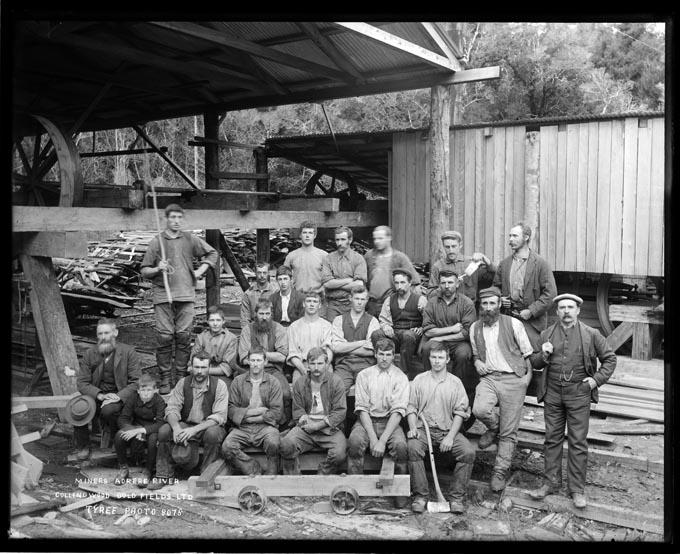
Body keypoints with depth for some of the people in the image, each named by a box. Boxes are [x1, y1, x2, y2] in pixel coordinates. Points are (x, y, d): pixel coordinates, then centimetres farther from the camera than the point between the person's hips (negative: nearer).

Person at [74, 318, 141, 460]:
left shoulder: (128, 352, -2)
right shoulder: (90, 353, 7)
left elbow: (136, 382, -7)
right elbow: (81, 382, 2)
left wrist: (119, 396, -23)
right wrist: (99, 395, -17)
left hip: (119, 397, -3)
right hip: (95, 396, 3)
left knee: (108, 410, -35)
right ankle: (82, 447, -2)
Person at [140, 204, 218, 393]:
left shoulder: (190, 239, 11)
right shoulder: (156, 241, 6)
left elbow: (212, 253, 22)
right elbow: (144, 271, 7)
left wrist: (200, 271, 11)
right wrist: (158, 269, -12)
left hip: (186, 294, 2)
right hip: (163, 294, -1)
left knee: (184, 336, -1)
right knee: (164, 337, -5)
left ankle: (180, 377, 9)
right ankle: (165, 379, 4)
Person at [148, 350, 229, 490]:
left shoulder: (219, 385, -10)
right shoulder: (183, 383, 1)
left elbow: (219, 416, -18)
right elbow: (172, 408, -5)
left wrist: (194, 429, -30)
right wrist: (177, 427, -28)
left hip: (208, 427, -3)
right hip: (186, 426, 3)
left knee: (212, 433, -36)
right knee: (164, 430, -22)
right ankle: (164, 475, -5)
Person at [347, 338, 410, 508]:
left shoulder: (400, 377, 3)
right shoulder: (364, 375, 7)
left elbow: (398, 411, -7)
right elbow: (362, 408, -2)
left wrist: (382, 440, -19)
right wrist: (372, 438, -16)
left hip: (390, 421, -1)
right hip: (366, 420, 1)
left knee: (400, 446, -31)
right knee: (354, 442, -31)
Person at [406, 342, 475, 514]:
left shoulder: (455, 382, 9)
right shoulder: (419, 380, 10)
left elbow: (460, 412, 2)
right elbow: (411, 407, 8)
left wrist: (450, 437, -10)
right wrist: (413, 428, -11)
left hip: (448, 429, 1)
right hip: (423, 429, 0)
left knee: (468, 451, -25)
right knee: (412, 447, -32)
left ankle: (456, 496, -13)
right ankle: (420, 495, -21)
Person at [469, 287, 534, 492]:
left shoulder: (513, 324, 1)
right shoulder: (475, 328, 12)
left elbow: (527, 354, 5)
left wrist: (527, 376, -5)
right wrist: (477, 362, 5)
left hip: (513, 379, -2)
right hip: (488, 378, 2)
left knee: (508, 433, -2)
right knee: (480, 410, -28)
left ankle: (500, 472, 12)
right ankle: (493, 428, 7)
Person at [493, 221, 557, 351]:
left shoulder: (540, 264, -2)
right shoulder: (504, 264, 12)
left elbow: (550, 292, -6)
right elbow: (495, 287, 22)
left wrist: (531, 311, -12)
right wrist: (500, 299, 0)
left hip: (532, 320, -3)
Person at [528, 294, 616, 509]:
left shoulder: (591, 335, 0)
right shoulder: (547, 334, 7)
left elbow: (609, 358, 8)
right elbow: (535, 364, 12)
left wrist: (597, 379, -3)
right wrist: (543, 354, -9)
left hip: (579, 394, -2)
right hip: (552, 394, 2)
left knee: (578, 442, 1)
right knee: (552, 439, 9)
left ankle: (577, 489, 11)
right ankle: (551, 483, 20)